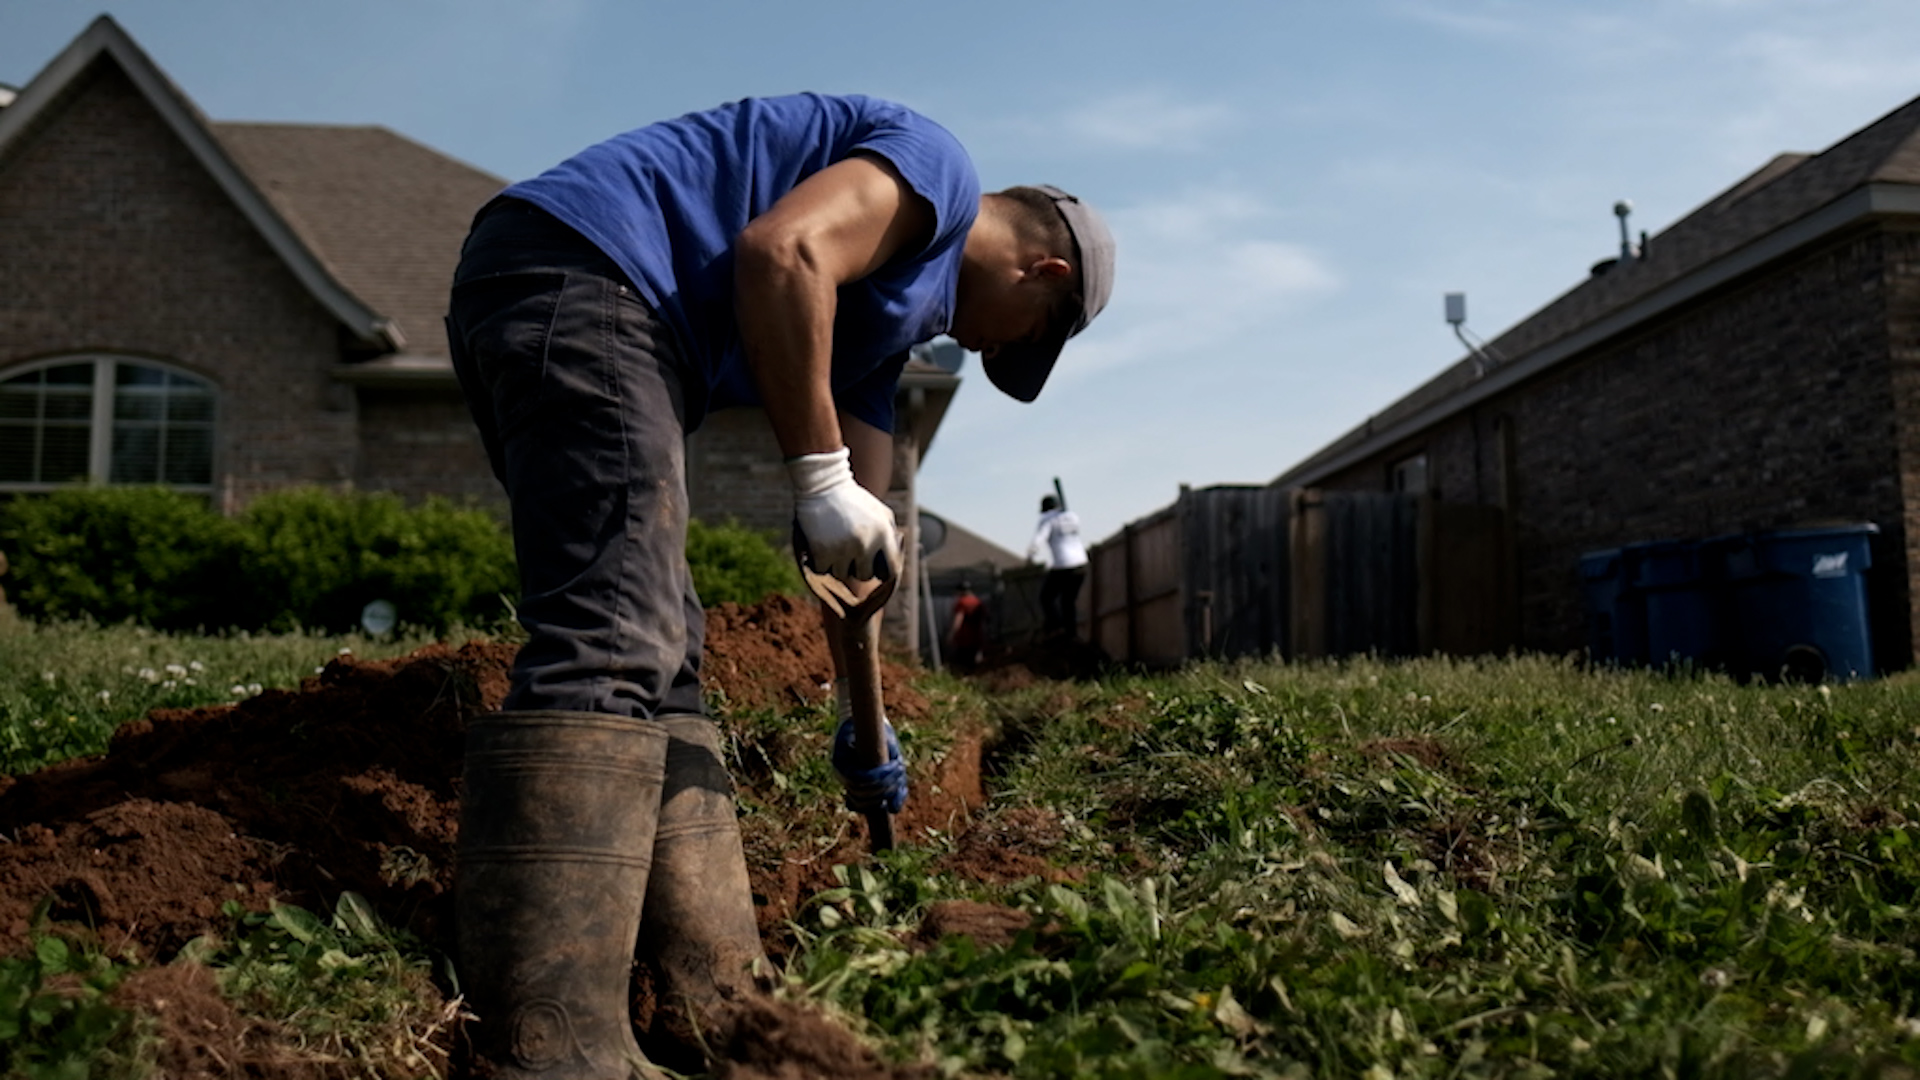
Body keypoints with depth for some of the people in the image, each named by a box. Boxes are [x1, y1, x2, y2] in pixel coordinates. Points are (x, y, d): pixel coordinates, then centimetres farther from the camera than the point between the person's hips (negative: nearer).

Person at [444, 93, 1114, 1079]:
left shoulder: (898, 303, 29)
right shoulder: (935, 165, 4)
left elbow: (859, 538, 30)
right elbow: (782, 251, -17)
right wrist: (820, 473, -13)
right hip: (579, 268, -11)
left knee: (660, 659, 8)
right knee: (607, 653, -21)